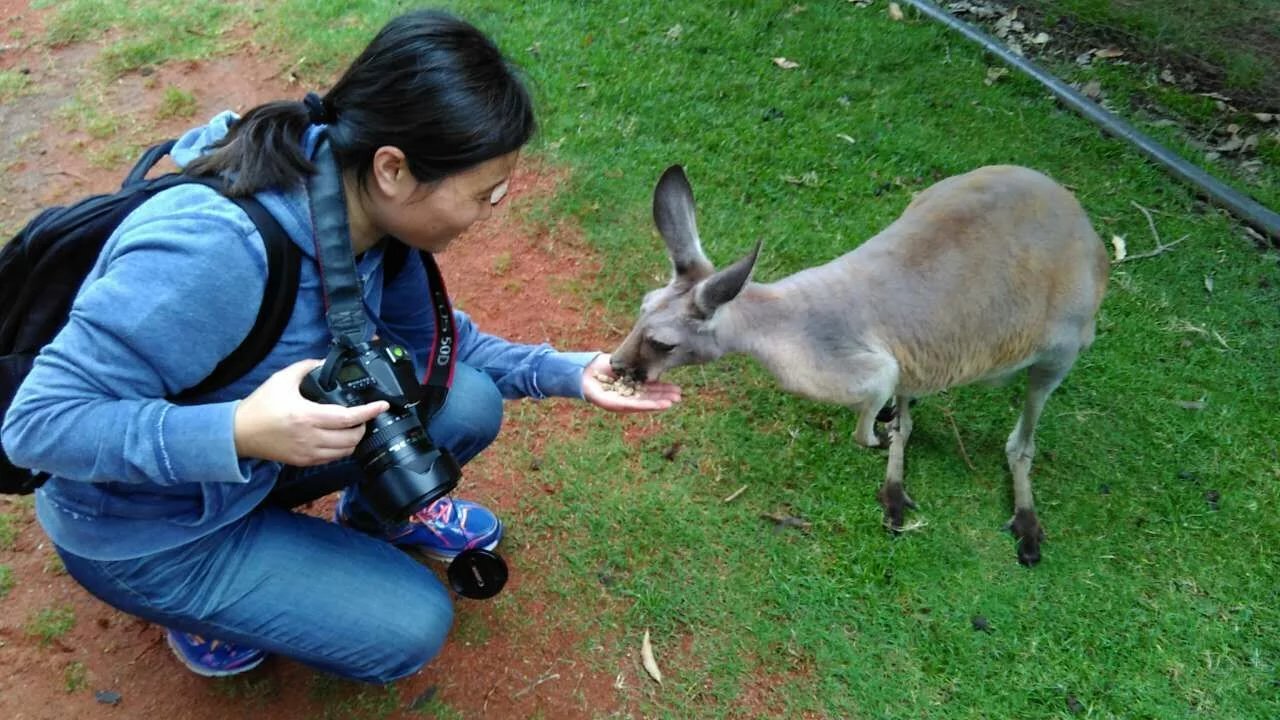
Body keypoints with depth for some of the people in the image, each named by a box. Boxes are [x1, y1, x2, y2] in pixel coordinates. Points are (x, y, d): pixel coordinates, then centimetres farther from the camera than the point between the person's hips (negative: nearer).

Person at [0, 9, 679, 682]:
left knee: (466, 405, -10)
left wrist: (569, 373, -11)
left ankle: (374, 512, 20)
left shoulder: (360, 203, -16)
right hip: (147, 529, -6)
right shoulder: (213, 251, -39)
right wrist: (238, 433, -46)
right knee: (411, 626, -9)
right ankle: (204, 607, 14)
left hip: (255, 440, 6)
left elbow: (431, 339, 0)